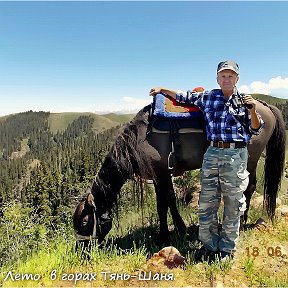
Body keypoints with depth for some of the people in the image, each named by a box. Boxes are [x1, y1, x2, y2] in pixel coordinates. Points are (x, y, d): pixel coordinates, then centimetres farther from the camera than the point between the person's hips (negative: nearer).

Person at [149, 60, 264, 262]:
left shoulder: (244, 101, 4)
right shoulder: (207, 98, 10)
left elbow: (257, 130, 5)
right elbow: (184, 97, 21)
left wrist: (252, 111, -12)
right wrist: (162, 89, 23)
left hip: (236, 155, -2)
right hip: (212, 153, 3)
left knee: (233, 204, 6)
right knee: (206, 203, 6)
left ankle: (227, 249, 22)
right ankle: (209, 245, 23)